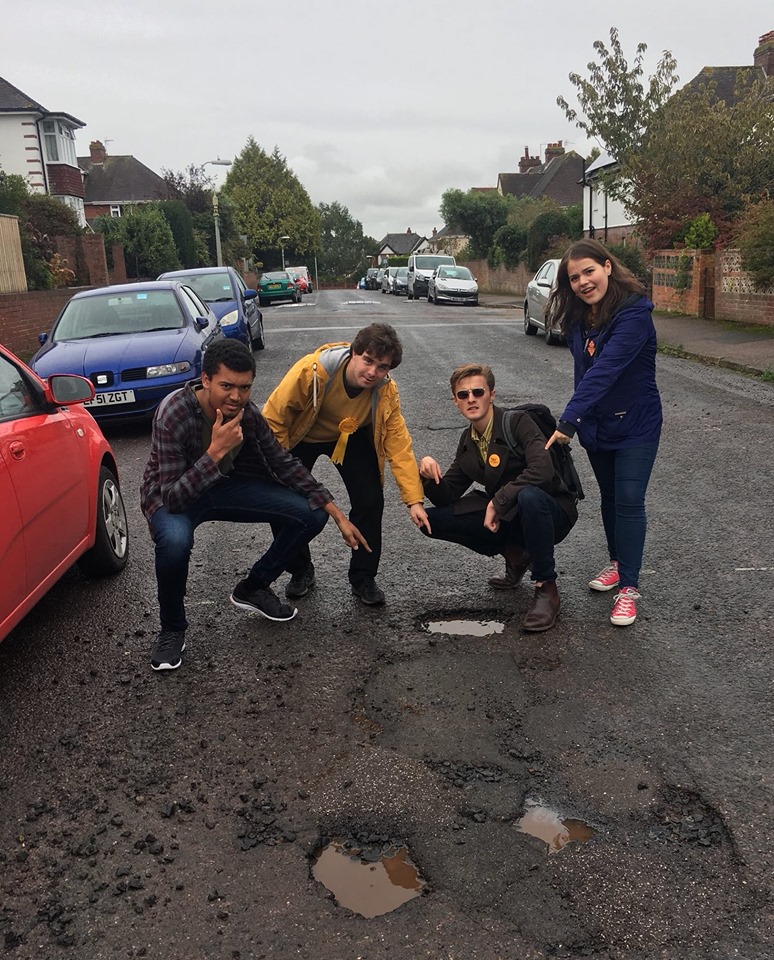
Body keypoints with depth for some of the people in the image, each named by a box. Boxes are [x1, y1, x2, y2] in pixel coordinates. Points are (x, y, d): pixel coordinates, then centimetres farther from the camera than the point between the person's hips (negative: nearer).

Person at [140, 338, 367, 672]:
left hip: (225, 485, 5)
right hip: (173, 495, -5)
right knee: (175, 540, -41)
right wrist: (216, 451, -43)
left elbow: (284, 464, -2)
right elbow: (173, 498, -34)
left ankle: (253, 588, 16)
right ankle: (172, 630, -9)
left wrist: (338, 515, -4)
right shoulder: (174, 413, -31)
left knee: (312, 514, -8)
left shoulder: (246, 412, -15)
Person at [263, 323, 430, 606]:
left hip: (352, 438, 2)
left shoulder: (386, 391, -26)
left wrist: (414, 499, -28)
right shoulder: (312, 370, -37)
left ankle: (363, 579, 9)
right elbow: (274, 417, -26)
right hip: (302, 437, -1)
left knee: (370, 502, -12)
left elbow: (399, 444, -22)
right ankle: (300, 572, 20)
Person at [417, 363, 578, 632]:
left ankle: (546, 588, -21)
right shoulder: (468, 441, 4)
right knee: (433, 520, -7)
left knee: (529, 496, -42)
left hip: (552, 513, -6)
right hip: (507, 517, 7)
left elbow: (542, 470, -33)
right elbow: (447, 497, 5)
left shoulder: (517, 422, -16)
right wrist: (430, 475, -16)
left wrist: (497, 501, -26)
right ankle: (514, 554, 9)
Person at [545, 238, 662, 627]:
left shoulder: (634, 313, -25)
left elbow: (605, 370, -34)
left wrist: (568, 421, -40)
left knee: (629, 500, -7)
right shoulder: (579, 318, -1)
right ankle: (617, 562, 35)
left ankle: (629, 587, 1)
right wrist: (576, 419, 3)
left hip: (635, 424, -6)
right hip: (595, 423, 7)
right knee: (609, 496, 17)